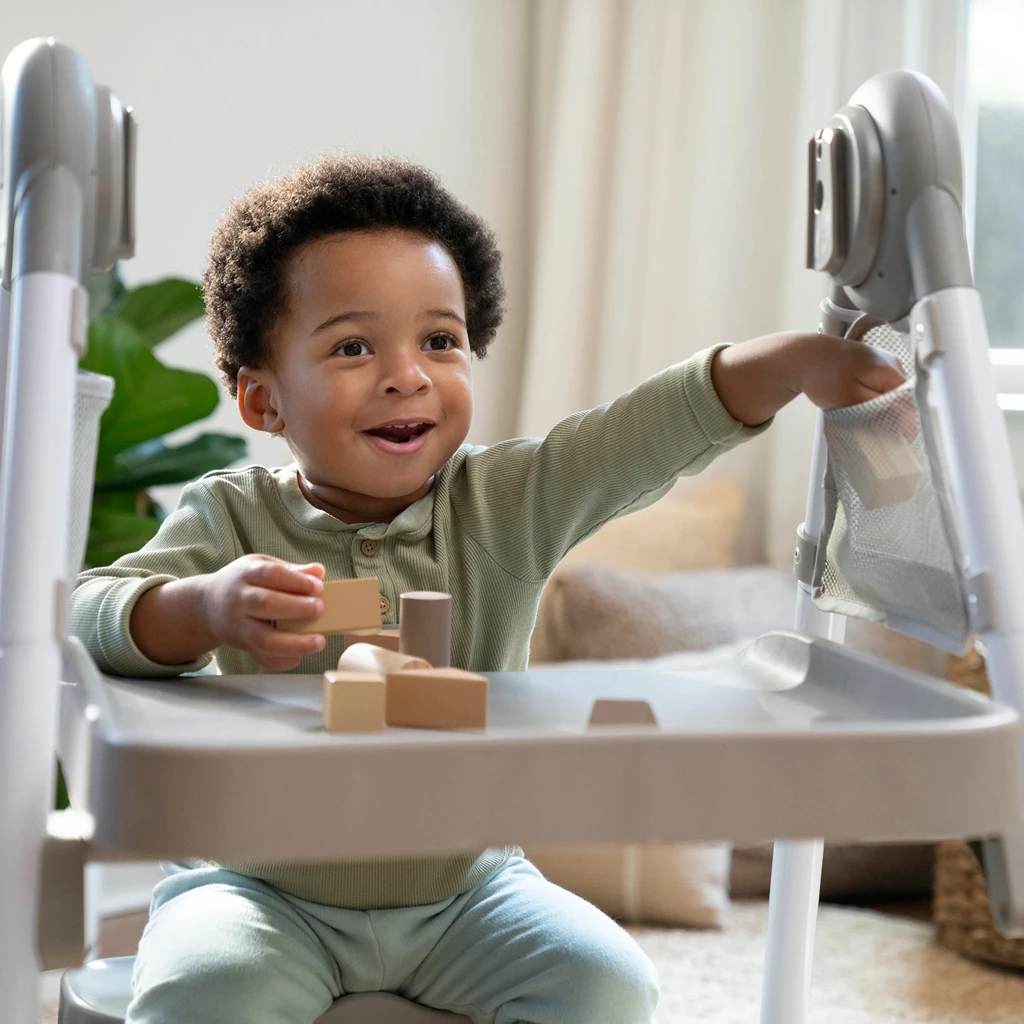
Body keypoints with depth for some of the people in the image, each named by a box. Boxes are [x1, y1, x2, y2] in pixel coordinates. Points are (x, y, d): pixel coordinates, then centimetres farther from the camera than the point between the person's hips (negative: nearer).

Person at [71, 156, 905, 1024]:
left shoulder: (507, 503, -5)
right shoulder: (232, 518, -9)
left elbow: (656, 433, -16)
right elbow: (89, 617, -21)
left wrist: (796, 360, -31)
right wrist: (206, 610, -42)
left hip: (467, 885, 2)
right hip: (264, 883, -2)